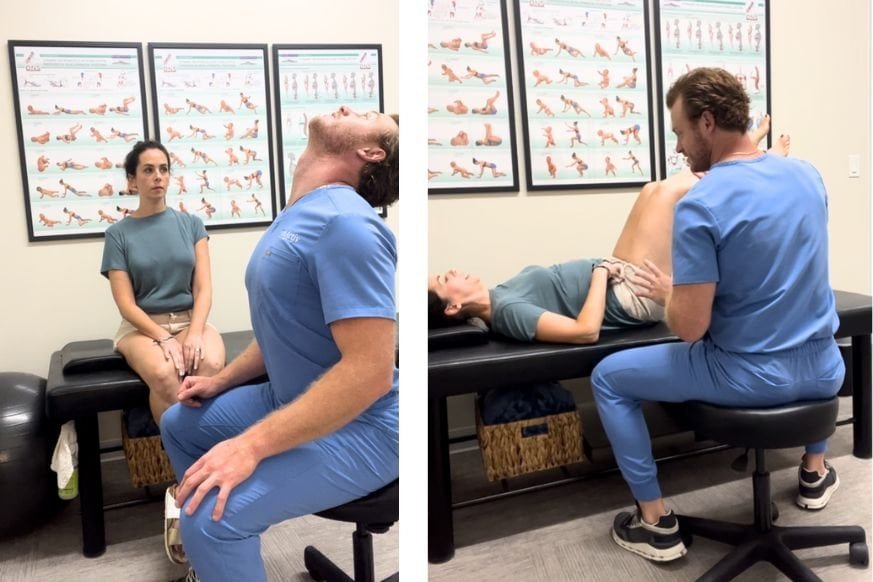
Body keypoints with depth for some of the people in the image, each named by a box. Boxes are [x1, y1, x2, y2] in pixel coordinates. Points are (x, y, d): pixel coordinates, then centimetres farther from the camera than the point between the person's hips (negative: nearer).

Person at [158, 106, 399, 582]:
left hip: (357, 428, -10)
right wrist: (221, 381, 13)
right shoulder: (298, 216, 8)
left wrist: (252, 446, -27)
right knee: (180, 424, 20)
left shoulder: (344, 222, -24)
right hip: (294, 400, 10)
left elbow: (371, 370, -31)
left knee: (210, 518, -24)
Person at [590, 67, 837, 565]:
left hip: (747, 379, -7)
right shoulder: (808, 174, 2)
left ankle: (657, 522, 14)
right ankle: (815, 473, 48)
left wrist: (667, 293, 1)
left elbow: (690, 328, -20)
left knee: (608, 378, 10)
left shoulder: (699, 206, -20)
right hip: (824, 375, 7)